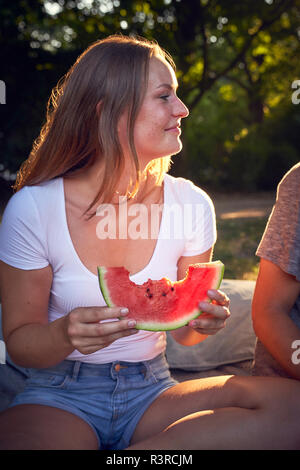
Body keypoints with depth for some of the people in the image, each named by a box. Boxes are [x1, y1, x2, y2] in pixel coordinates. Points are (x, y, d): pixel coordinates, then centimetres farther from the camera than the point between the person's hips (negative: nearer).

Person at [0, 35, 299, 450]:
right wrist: (65, 336, -28)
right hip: (60, 396, -4)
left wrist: (202, 323, -19)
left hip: (151, 392, 5)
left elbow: (182, 331, 5)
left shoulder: (191, 205, -4)